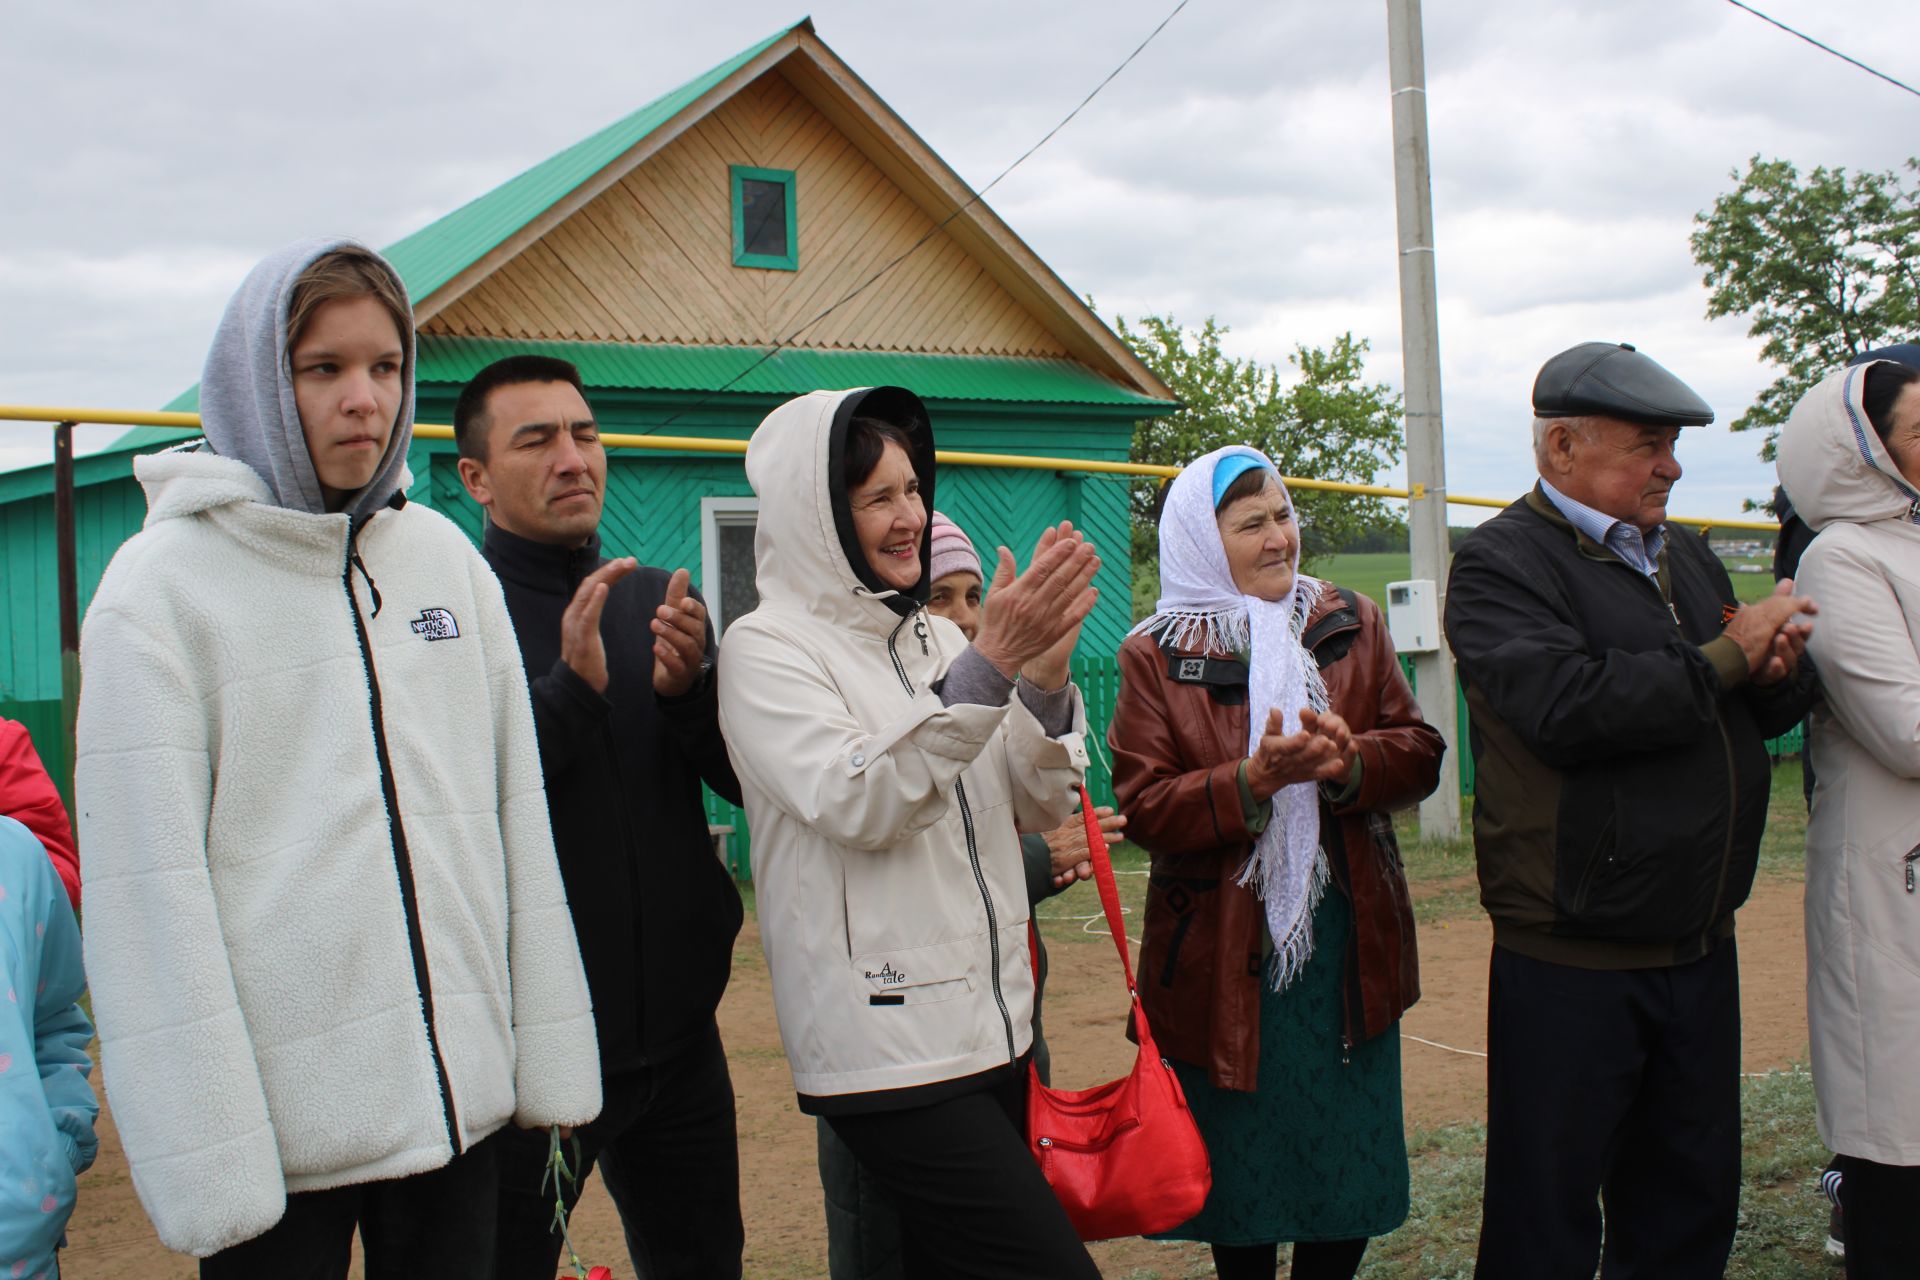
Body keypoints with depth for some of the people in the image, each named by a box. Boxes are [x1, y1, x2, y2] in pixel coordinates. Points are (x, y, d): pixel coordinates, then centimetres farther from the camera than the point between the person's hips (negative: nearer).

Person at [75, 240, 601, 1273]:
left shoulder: (447, 558, 7)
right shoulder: (162, 586, -6)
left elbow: (518, 813, 9)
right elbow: (146, 885, -9)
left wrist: (549, 1052, 6)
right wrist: (206, 1167, -12)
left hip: (458, 1097, 4)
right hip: (278, 1127, -4)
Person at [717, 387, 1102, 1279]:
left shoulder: (934, 636, 13)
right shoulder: (766, 647, -6)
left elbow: (1041, 806, 9)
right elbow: (855, 803, -20)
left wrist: (1046, 679, -9)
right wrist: (988, 667, -27)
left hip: (992, 1027, 7)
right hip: (888, 1051, -6)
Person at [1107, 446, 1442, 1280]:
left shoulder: (1351, 625, 6)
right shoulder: (1155, 657, -4)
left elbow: (1419, 752, 3)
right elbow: (1144, 807, -10)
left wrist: (1349, 764, -18)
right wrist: (1252, 780, -25)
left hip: (1346, 943, 3)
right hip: (1225, 954, -3)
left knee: (1350, 1169, 10)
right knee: (1243, 1172, 9)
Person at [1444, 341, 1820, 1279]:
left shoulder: (1686, 559, 16)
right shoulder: (1500, 563, -10)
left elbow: (1769, 713, 19)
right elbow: (1569, 707, -26)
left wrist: (1780, 669, -6)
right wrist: (1724, 658, -15)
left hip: (1699, 947, 8)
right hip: (1572, 963, -7)